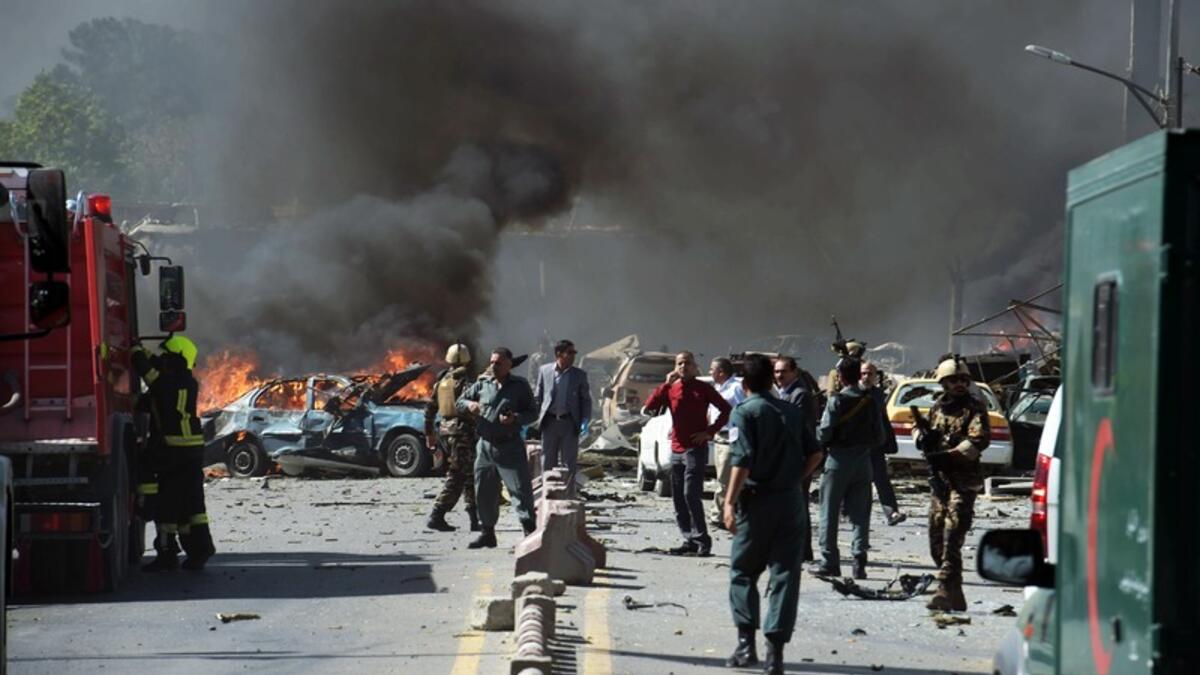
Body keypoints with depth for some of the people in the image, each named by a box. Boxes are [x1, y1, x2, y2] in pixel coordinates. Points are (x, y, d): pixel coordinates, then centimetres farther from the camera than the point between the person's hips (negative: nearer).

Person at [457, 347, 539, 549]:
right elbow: (459, 402, 14)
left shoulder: (520, 386, 1)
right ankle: (487, 532, 20)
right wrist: (469, 405, -9)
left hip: (510, 446, -4)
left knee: (521, 490, -9)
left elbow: (532, 413, 2)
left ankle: (529, 530, -8)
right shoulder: (482, 384, 9)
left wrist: (516, 419, -17)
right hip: (485, 446, 4)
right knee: (484, 492, 9)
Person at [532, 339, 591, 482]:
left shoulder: (579, 375, 4)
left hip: (569, 423, 0)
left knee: (569, 464, 0)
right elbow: (537, 398, 7)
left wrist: (585, 420, -8)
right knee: (548, 463, 5)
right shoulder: (545, 371, 3)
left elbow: (586, 400, 8)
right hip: (549, 422, 0)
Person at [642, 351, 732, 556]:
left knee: (691, 494, -14)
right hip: (676, 449, 6)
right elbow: (650, 405, -4)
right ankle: (689, 540, 12)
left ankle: (701, 540, -11)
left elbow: (726, 409, 0)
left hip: (695, 448, -6)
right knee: (678, 498, 6)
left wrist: (710, 431, -8)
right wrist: (666, 383, -9)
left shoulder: (702, 388, -1)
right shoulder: (671, 389, 9)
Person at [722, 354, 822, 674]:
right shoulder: (792, 411, 9)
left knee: (743, 573, 11)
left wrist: (730, 502, -15)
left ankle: (746, 643, 5)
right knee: (785, 575, 3)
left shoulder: (745, 411, -7)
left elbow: (742, 460, -17)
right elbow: (814, 454, 9)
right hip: (791, 501, 4)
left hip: (757, 501, -4)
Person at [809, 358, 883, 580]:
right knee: (860, 514, 7)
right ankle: (859, 562, 2)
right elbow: (879, 438, 4)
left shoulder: (837, 401, -11)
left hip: (838, 459, -4)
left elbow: (824, 433, -15)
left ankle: (829, 561, 4)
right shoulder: (870, 402, 3)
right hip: (863, 460, 4)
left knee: (830, 512, 4)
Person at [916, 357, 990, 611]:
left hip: (964, 481, -7)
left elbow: (980, 439, -17)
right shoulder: (938, 407, 16)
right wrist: (921, 436, 3)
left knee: (952, 536, -17)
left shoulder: (974, 408, -3)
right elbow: (921, 429, 28)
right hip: (940, 479, 7)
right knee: (936, 537, 9)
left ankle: (946, 591, -23)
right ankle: (954, 594, 20)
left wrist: (949, 455, -24)